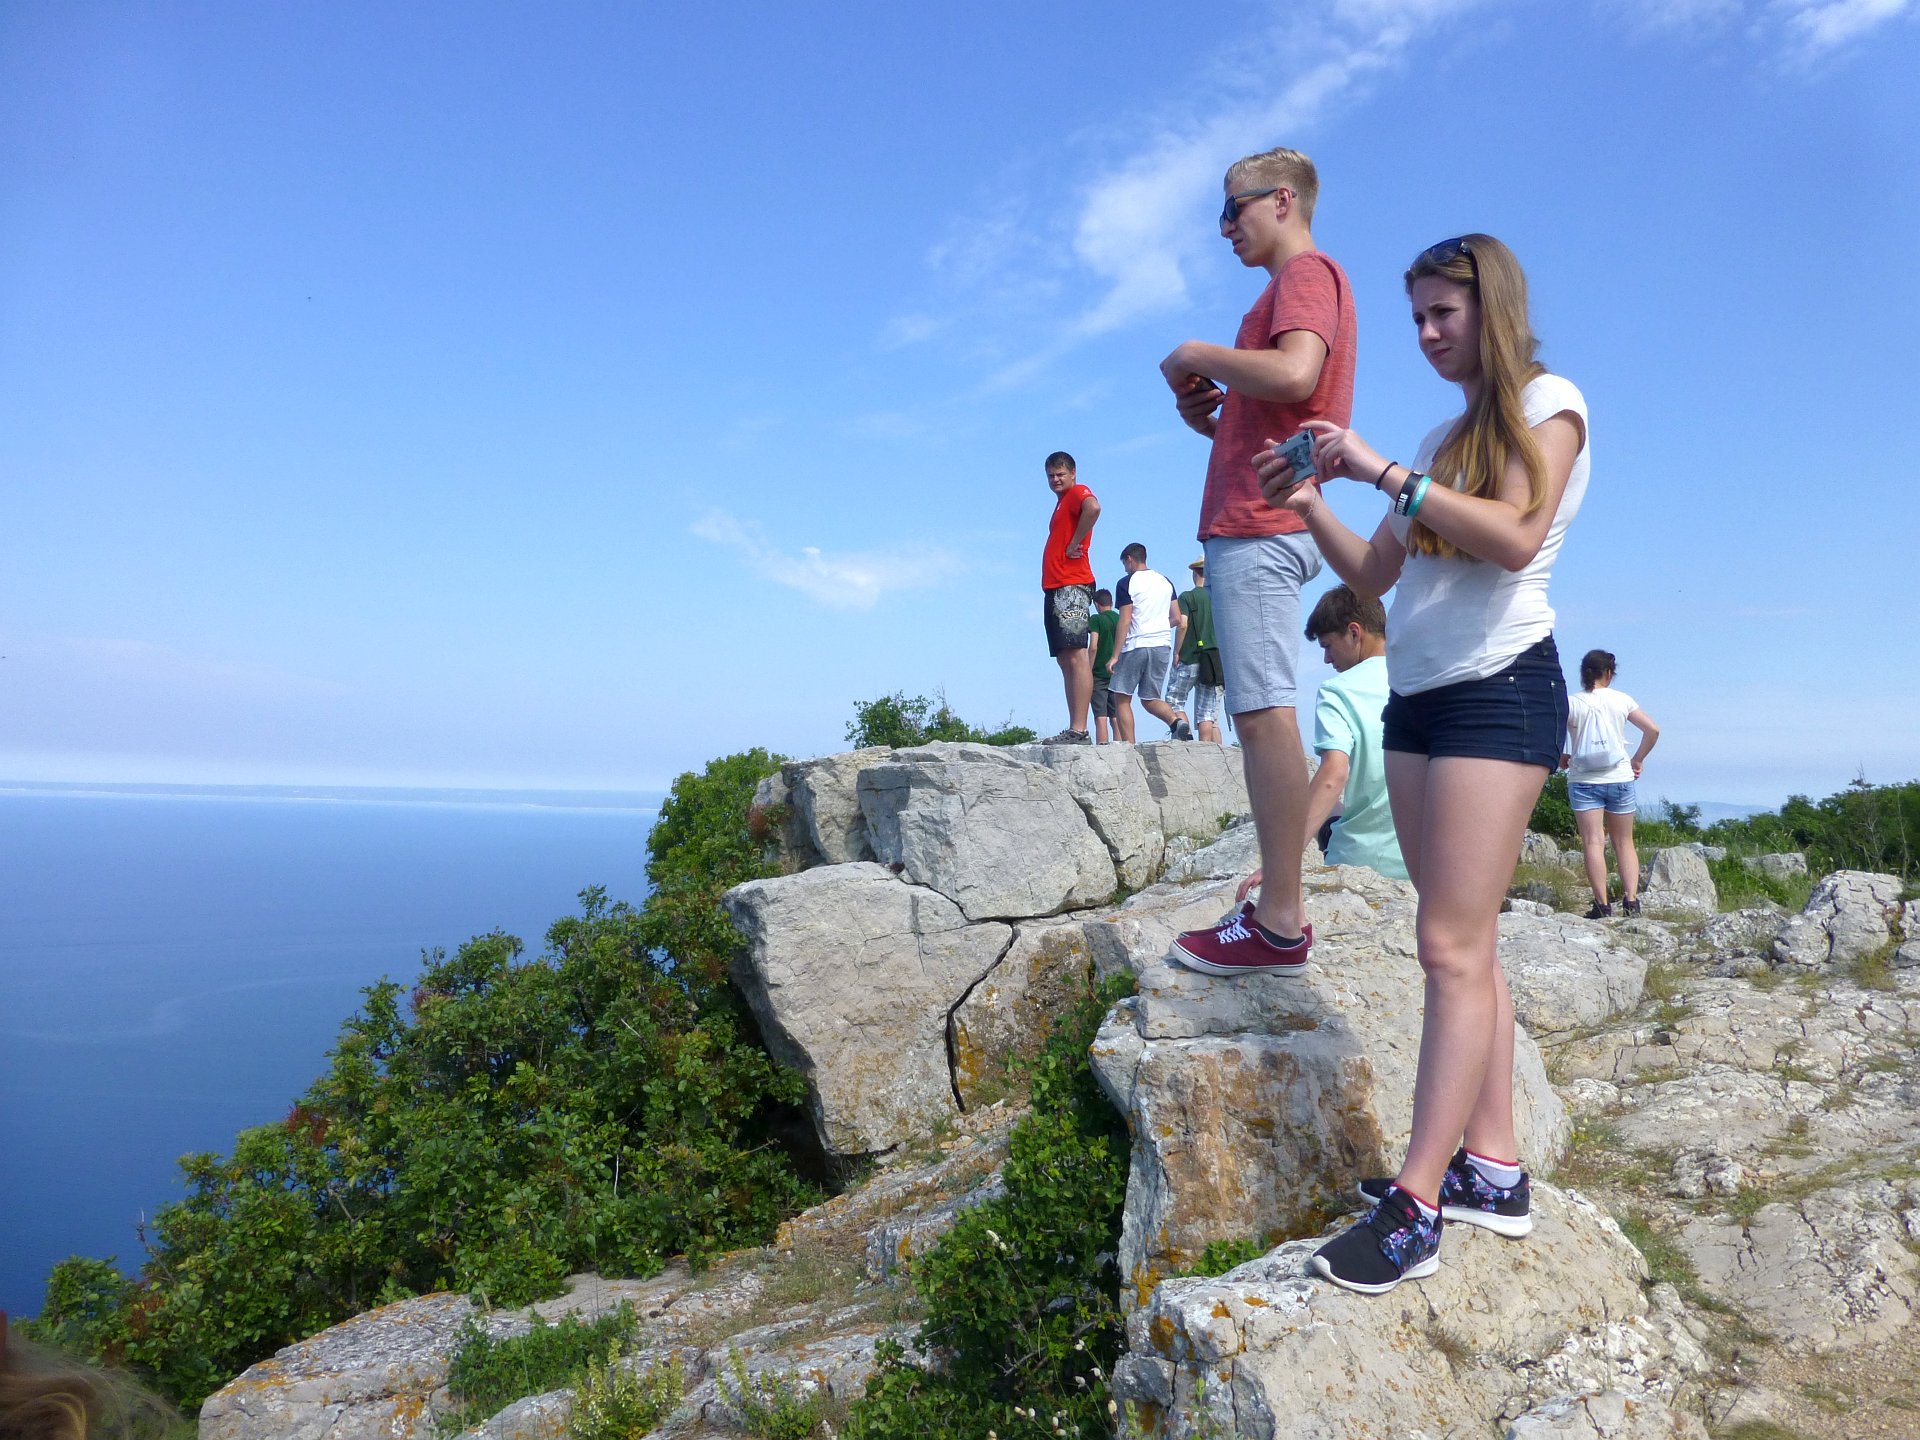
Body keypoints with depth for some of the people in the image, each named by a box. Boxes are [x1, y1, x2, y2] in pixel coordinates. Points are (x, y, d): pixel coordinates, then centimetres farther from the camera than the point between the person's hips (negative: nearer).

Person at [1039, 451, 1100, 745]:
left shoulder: (1077, 492, -2)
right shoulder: (1062, 502, 27)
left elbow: (1093, 508, -25)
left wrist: (1075, 544, -17)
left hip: (1071, 587, -10)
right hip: (1055, 589, 10)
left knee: (1076, 657, -15)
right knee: (1066, 662, 7)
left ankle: (1079, 731, -21)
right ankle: (1074, 730, 7)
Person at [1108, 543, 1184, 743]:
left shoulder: (1127, 583, -3)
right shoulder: (1166, 581, 15)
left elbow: (1125, 621, -9)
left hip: (1136, 646, -6)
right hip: (1162, 646, 6)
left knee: (1122, 699, 3)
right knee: (1150, 699, 12)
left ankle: (1130, 747, -6)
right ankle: (1176, 721, -16)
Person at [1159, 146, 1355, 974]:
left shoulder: (1308, 272, -2)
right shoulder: (1297, 285, 28)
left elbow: (1293, 374, -23)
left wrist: (1196, 356, -9)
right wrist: (1205, 415, 11)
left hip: (1259, 526, -10)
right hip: (1254, 525, 10)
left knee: (1263, 713, -13)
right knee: (1260, 713, 7)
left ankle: (1279, 922, -12)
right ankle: (1276, 911, 10)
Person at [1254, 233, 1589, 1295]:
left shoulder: (1545, 402, 0)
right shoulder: (1441, 440, 19)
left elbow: (1515, 537, -19)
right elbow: (1373, 578, 18)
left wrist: (1382, 472, -19)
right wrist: (1310, 505, 6)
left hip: (1499, 688, -8)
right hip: (1414, 697, 8)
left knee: (1452, 947, -11)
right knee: (1462, 945, 6)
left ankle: (1416, 1206, -9)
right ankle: (1491, 1168, 13)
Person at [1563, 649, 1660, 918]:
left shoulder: (1571, 703, -4)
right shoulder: (1622, 700, 1)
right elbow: (1653, 730, 1)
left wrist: (1561, 756, 6)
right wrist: (1638, 759, 14)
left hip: (1583, 781, -2)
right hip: (1620, 778, 2)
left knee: (1592, 842, -4)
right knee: (1624, 842, 12)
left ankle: (1602, 904, -9)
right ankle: (1631, 898, 3)